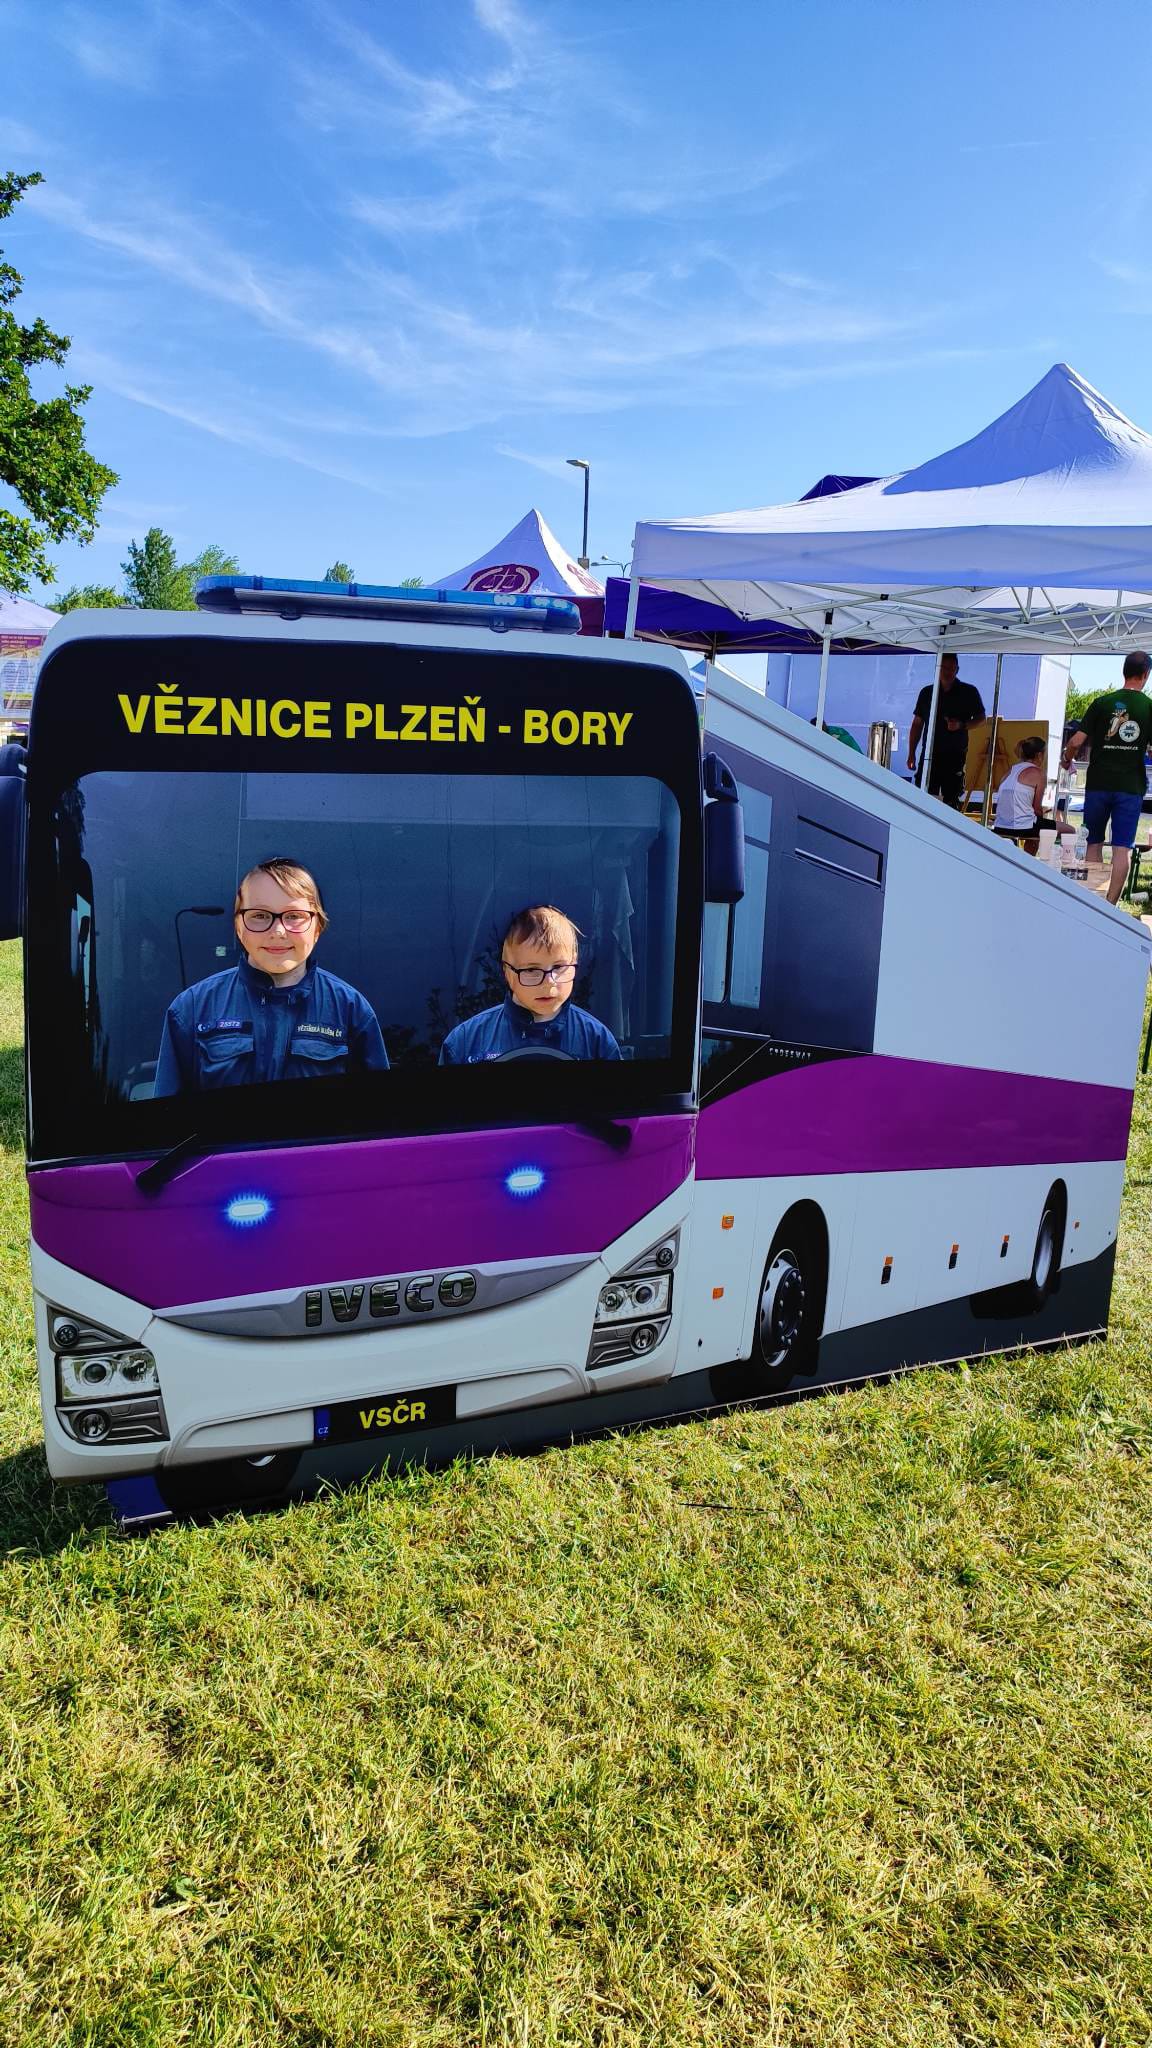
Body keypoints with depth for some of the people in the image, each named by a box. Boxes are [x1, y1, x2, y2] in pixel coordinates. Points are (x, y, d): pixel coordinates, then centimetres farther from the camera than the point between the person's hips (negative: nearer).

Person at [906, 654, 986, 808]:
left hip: (955, 755, -2)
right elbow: (917, 724, 13)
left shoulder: (969, 692, 3)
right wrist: (911, 753, 7)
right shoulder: (927, 692, 10)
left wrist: (961, 725, -13)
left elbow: (980, 717, 8)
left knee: (951, 800, -1)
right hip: (929, 753, 2)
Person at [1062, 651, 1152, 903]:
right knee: (1122, 848, 2)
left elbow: (1076, 742, -5)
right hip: (1131, 786, -1)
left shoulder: (1102, 703, -2)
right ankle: (1111, 904, -1)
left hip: (1098, 783, 1)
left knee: (1093, 843, 13)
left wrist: (1067, 761, 14)